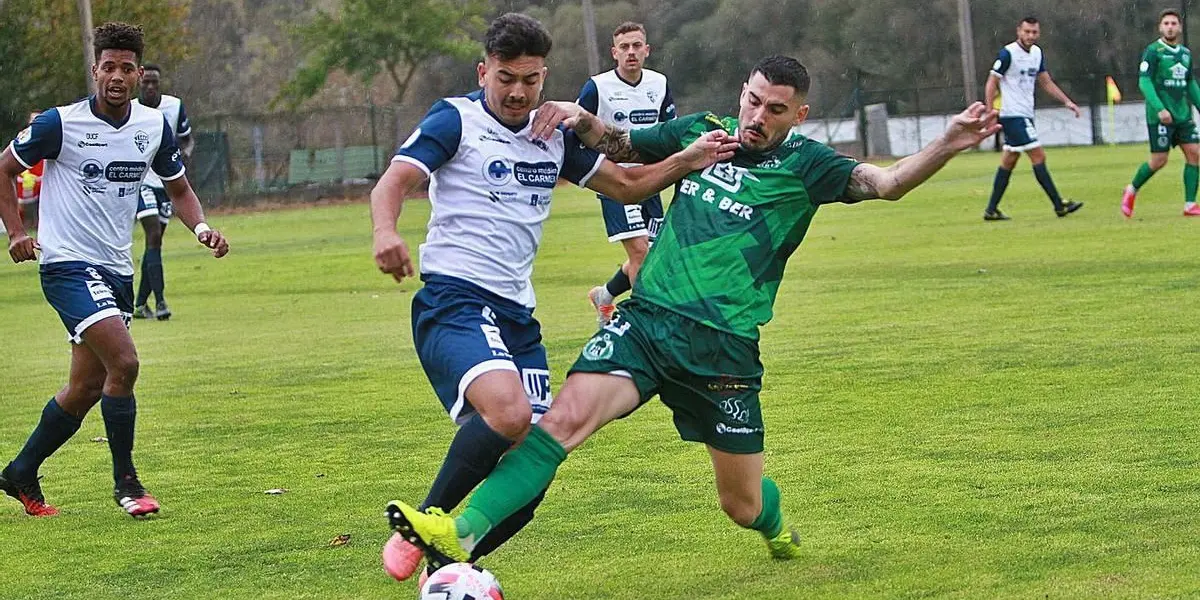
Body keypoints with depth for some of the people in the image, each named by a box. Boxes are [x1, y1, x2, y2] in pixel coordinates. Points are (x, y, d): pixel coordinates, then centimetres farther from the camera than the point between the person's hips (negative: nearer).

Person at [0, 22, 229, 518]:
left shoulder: (154, 126, 2)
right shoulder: (59, 123, -12)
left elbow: (178, 187, 16)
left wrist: (201, 227, -4)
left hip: (117, 269, 6)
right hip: (69, 266, -6)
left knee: (86, 389, 12)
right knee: (123, 362, -22)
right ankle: (125, 483, -8)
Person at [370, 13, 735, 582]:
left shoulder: (554, 137, 17)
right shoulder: (456, 119, -2)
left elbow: (626, 184, 25)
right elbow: (394, 181, -14)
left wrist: (684, 162, 7)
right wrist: (385, 230, -37)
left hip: (517, 316, 7)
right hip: (453, 301, -7)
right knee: (509, 411, -33)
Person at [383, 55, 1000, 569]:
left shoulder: (804, 165, -1)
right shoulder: (701, 132, 10)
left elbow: (886, 182, -14)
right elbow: (619, 146, 23)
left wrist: (947, 144, -29)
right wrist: (581, 120, 2)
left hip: (723, 348, -2)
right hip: (647, 316, 2)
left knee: (741, 504, 8)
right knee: (568, 413, -24)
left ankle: (776, 527, 46)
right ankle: (463, 534, -31)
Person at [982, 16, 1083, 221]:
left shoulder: (1037, 53, 10)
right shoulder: (1008, 53, -13)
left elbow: (1046, 82, 18)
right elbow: (992, 83, -11)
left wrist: (1067, 101, 8)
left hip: (1025, 115, 9)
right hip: (1013, 115, -9)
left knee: (1009, 161, 10)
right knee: (1038, 156, -10)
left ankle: (991, 210, 14)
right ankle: (1059, 206, -8)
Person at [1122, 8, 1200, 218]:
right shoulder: (1153, 51, -7)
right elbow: (1144, 82, -14)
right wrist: (1159, 108, -24)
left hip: (1183, 115, 6)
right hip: (1160, 116, -6)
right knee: (1159, 160, -6)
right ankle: (1132, 190, 18)